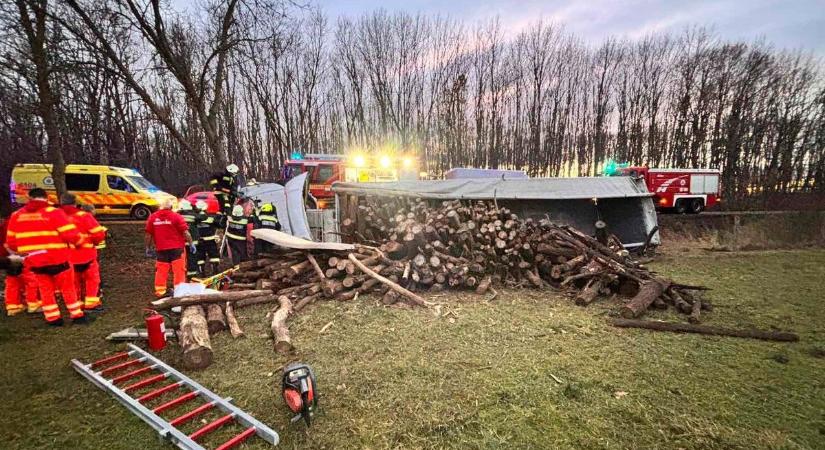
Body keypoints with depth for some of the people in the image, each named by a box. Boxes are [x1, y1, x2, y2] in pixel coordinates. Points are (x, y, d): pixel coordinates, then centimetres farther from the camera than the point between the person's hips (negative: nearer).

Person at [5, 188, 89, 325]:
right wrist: (80, 241, 3)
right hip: (57, 259, -4)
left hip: (34, 261, 4)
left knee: (45, 290, 17)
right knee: (68, 288, 10)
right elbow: (71, 235, -17)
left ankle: (53, 318, 20)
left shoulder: (16, 215, 6)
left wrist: (22, 251, 29)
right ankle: (77, 316, 14)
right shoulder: (54, 212, -10)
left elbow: (10, 241, 12)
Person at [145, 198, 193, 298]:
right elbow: (185, 232, -10)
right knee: (179, 270, 2)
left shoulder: (152, 217, 4)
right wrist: (191, 244, -1)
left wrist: (148, 248, 16)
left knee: (161, 271, 12)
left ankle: (160, 292, 16)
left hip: (161, 249, 3)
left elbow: (148, 235, 7)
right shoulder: (176, 216, -6)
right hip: (176, 248, -3)